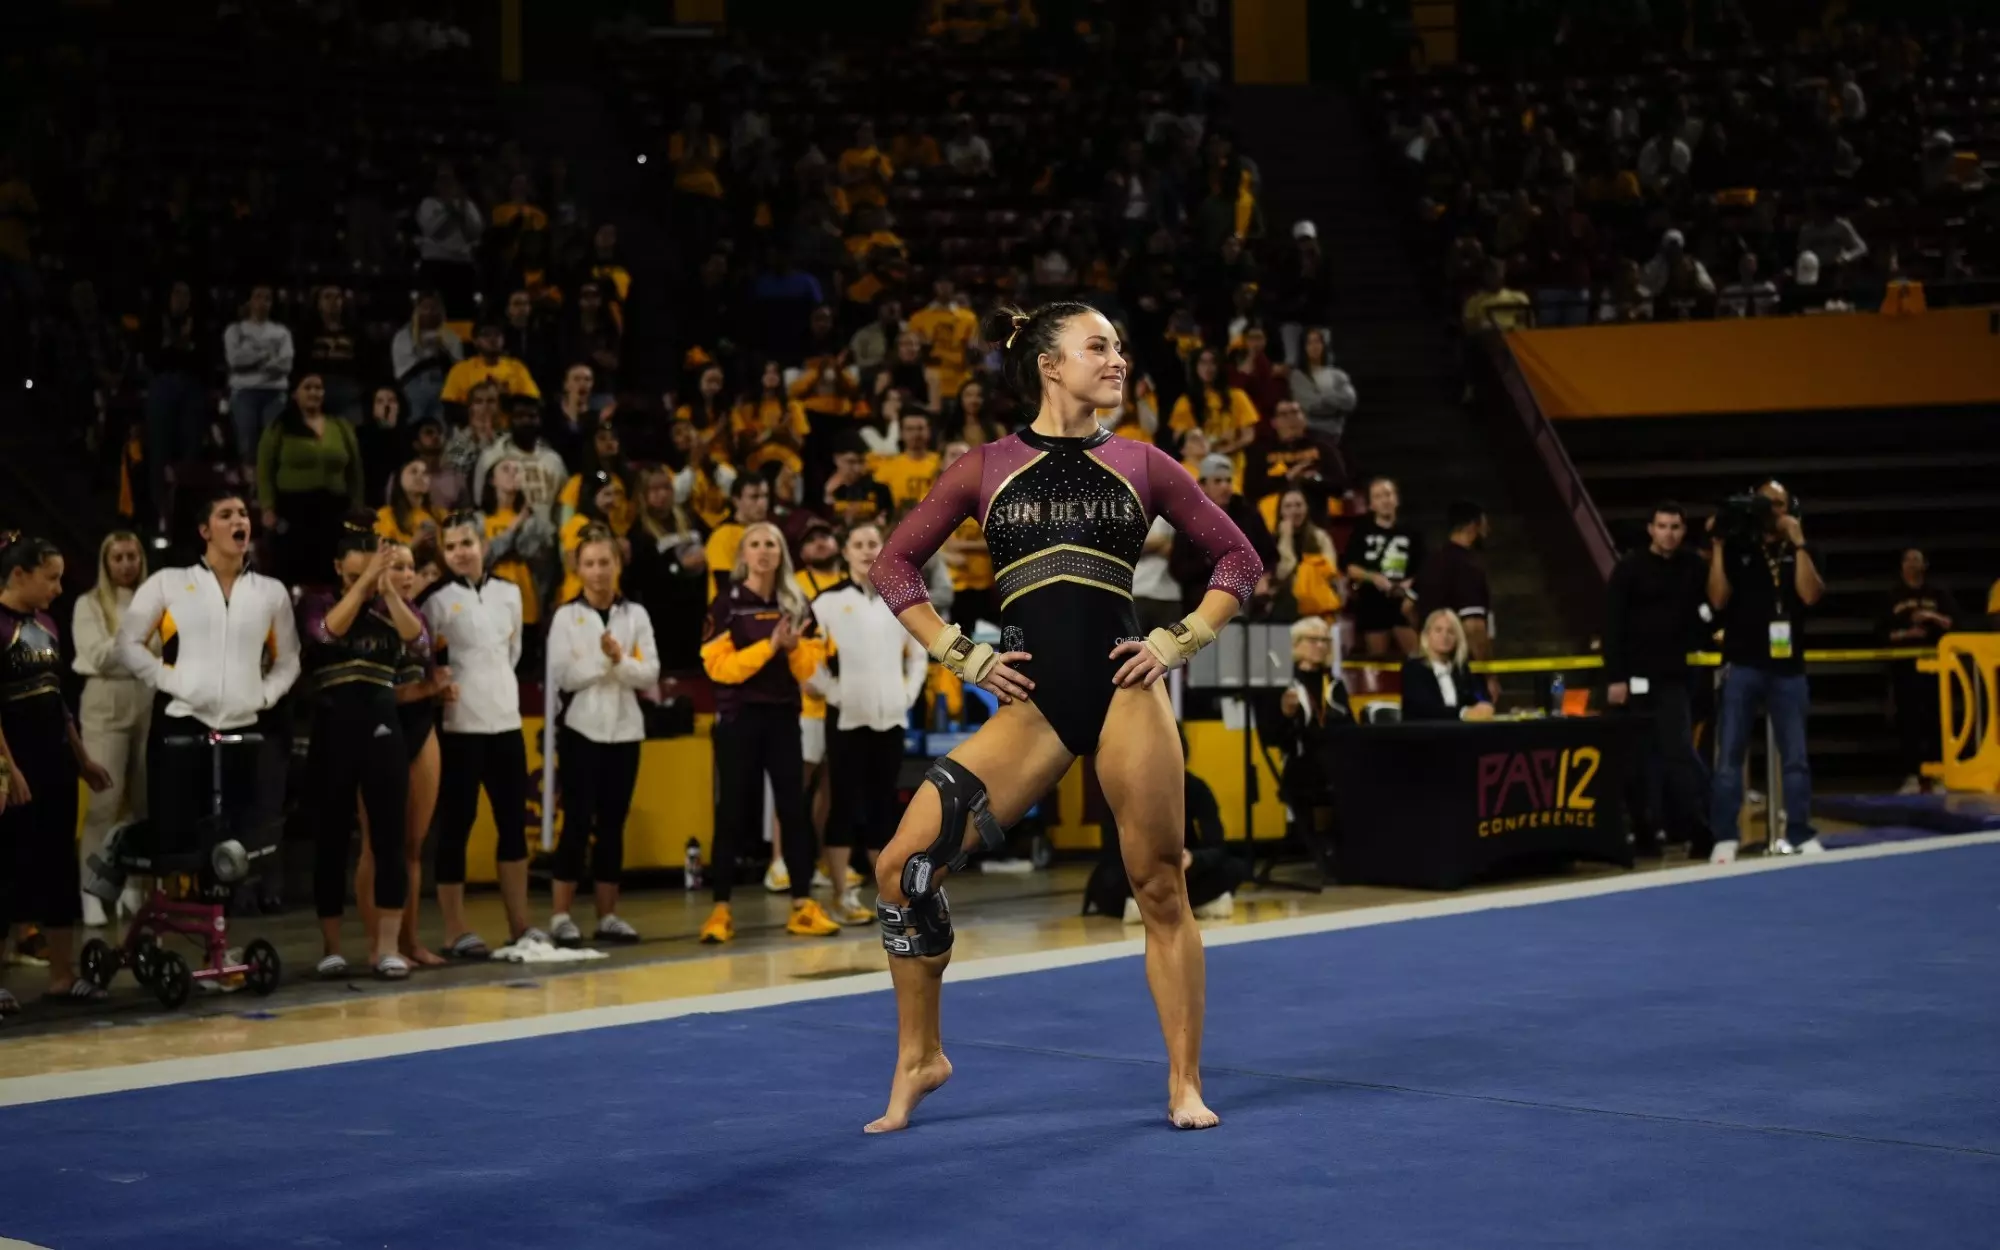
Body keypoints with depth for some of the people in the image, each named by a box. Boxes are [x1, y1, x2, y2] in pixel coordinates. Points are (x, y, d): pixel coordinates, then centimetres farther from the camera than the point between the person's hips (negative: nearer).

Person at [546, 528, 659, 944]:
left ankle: (608, 915, 11)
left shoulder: (635, 615, 6)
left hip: (624, 730, 3)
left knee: (612, 824, 6)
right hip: (581, 729, -3)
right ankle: (561, 916, 1)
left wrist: (619, 660, -17)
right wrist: (604, 660, -14)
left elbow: (650, 674, 0)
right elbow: (562, 675, -9)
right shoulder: (566, 616, -1)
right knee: (578, 822, -4)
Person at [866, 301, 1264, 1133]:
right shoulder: (987, 468, 7)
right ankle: (919, 1058, 9)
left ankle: (1185, 1081, 15)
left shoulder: (1139, 464, 9)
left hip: (1123, 689, 0)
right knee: (904, 866, -9)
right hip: (1031, 704, 0)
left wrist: (1181, 642, 3)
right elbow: (896, 565, 11)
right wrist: (962, 656, 3)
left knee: (1160, 888, 0)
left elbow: (1237, 557, 14)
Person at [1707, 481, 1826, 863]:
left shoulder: (1800, 553, 9)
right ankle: (1725, 837, -2)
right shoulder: (1736, 549, 3)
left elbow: (1810, 595, -8)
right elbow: (1718, 600, -6)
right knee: (1729, 755, -4)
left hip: (1788, 668, 2)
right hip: (1742, 667, -2)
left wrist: (1798, 543, -11)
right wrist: (1718, 547, -9)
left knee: (1795, 756, 4)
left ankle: (1800, 833, 10)